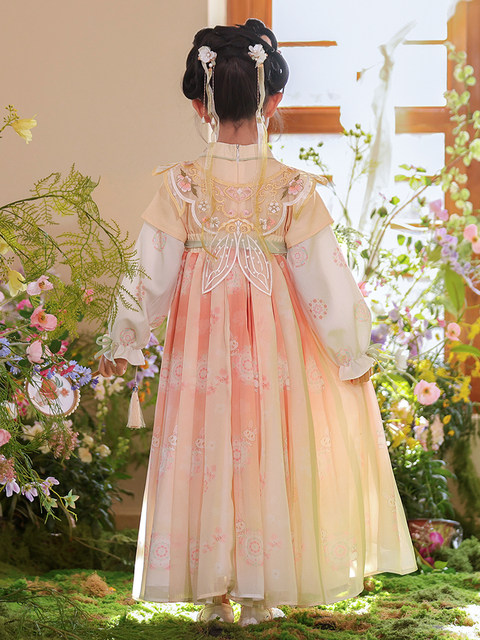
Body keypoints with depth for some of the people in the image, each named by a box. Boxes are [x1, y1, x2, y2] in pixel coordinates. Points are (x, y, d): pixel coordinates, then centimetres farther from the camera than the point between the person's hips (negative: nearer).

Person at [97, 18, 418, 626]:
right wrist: (355, 351, 5)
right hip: (274, 346, 0)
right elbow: (323, 278, -7)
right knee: (267, 455, 10)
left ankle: (211, 592, 16)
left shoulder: (180, 185, -10)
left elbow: (152, 274, -6)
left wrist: (122, 344, 7)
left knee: (205, 454, 11)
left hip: (200, 336, 1)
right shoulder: (294, 188, -11)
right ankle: (260, 593, 16)